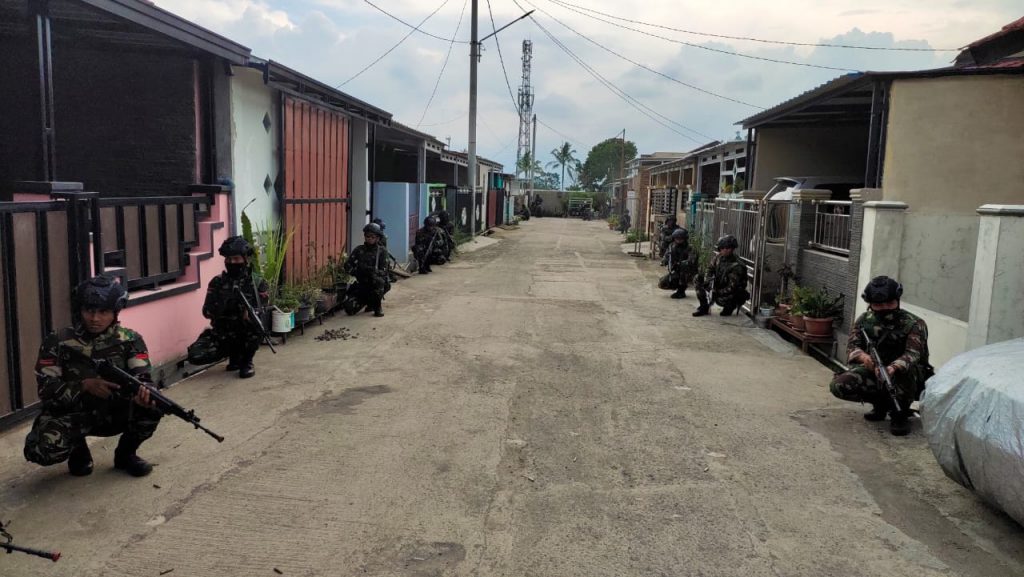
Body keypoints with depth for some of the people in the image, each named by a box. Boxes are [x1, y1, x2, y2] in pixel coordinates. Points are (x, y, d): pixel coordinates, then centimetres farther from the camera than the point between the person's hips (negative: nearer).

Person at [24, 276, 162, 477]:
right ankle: (78, 449, 8)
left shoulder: (130, 340, -7)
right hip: (71, 414, -1)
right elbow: (46, 390, -14)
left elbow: (143, 378, -18)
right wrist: (85, 385, -33)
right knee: (45, 448, -31)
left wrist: (143, 393, -44)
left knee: (152, 405, -27)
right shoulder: (58, 342, -9)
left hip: (115, 413, 1)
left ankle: (126, 453, 2)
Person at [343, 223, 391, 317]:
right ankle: (368, 301, 21)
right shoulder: (358, 250, 4)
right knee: (350, 308, -12)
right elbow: (347, 266, 0)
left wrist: (368, 270, -29)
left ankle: (378, 306, -13)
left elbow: (383, 271, -14)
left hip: (379, 284, -3)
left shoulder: (382, 251, -4)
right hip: (362, 284, 3)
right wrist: (356, 272, -19)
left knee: (377, 280, -39)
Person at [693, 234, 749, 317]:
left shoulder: (737, 266, -24)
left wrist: (717, 293, -31)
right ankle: (704, 307, -3)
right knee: (698, 279, -10)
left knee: (720, 299, -37)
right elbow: (709, 270, 1)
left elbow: (732, 287, -26)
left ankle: (731, 306, 4)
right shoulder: (718, 257, -4)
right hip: (717, 288, 6)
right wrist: (708, 281, -20)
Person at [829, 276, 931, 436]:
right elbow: (852, 346, -13)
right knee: (838, 385, -18)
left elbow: (913, 354, -32)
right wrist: (863, 357, -39)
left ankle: (900, 414, -14)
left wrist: (892, 368, -54)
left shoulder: (914, 324, -17)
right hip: (874, 372, 4)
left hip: (904, 377, -4)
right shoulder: (864, 320, -3)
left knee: (906, 368, -39)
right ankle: (881, 403, 9)